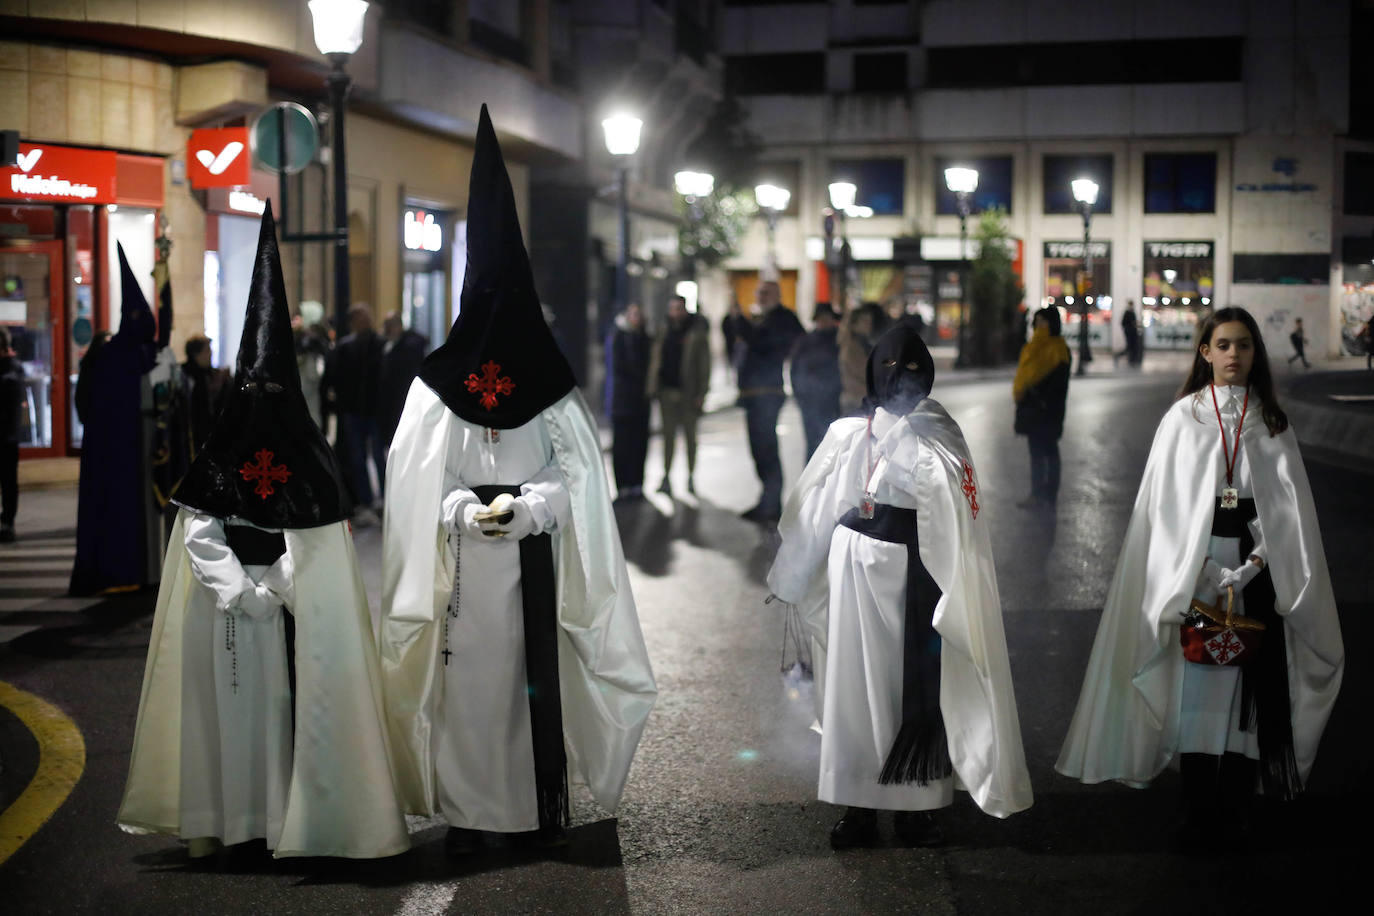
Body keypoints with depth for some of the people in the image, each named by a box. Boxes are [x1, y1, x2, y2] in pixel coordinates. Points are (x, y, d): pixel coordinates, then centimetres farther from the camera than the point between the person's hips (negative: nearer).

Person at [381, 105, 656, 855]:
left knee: (537, 670, 0)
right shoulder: (436, 389, 3)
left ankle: (545, 803, 8)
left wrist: (526, 506, -13)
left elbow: (574, 475, 0)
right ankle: (466, 810, 7)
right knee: (465, 676, 1)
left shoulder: (552, 391, 2)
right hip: (463, 561, 0)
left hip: (535, 559, 0)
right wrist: (464, 511, -12)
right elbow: (423, 478, 2)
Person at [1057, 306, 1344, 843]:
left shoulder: (1271, 424, 8)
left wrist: (1250, 566, -11)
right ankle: (1198, 810, 1)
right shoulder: (1183, 417, 4)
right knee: (1194, 683, -4)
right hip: (1193, 565, -1)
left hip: (1254, 566, 1)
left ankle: (1234, 803, 8)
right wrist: (1200, 572, -10)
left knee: (1249, 681, 0)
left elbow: (1288, 506, 2)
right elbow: (1167, 503, 0)